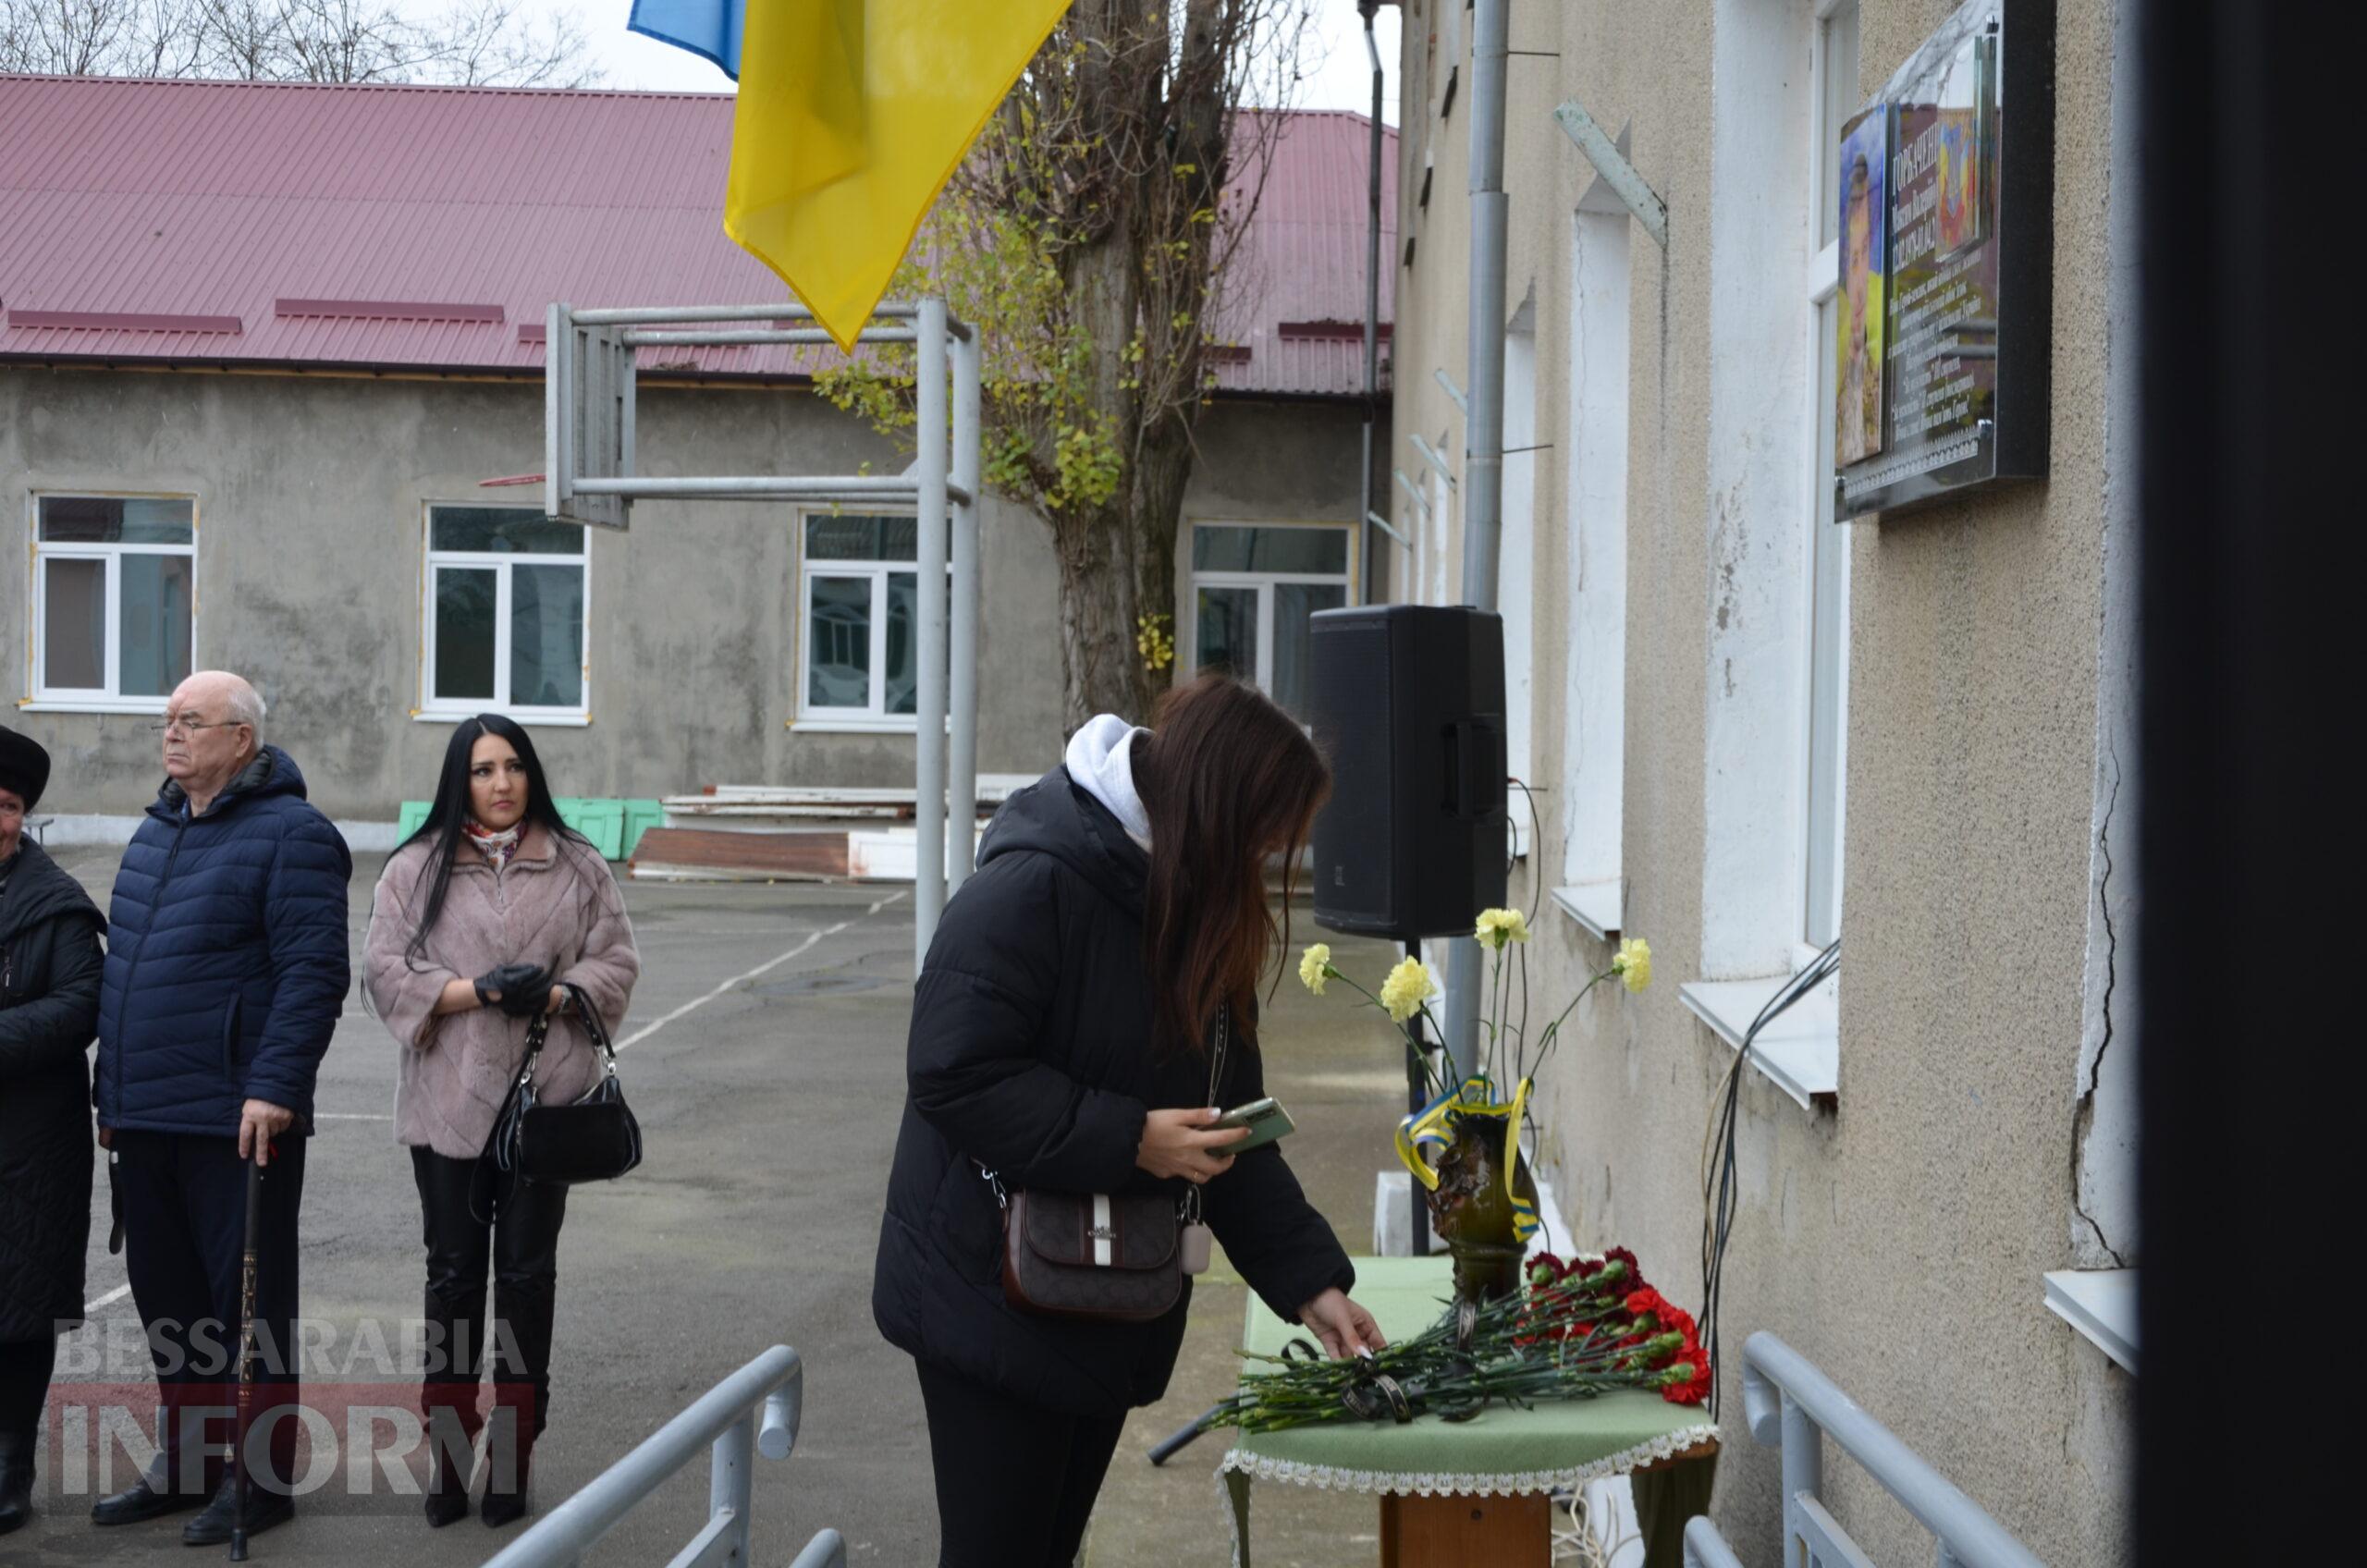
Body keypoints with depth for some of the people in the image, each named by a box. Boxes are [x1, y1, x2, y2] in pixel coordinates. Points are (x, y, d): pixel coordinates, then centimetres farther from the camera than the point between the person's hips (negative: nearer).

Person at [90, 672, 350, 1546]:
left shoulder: (288, 835, -10)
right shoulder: (156, 833, 17)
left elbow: (314, 972, -17)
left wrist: (274, 1087, -24)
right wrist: (112, 1089, 20)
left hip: (235, 1121, -8)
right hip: (146, 1118, 8)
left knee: (248, 1300, 0)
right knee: (166, 1294, 15)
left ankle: (262, 1479, 10)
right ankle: (185, 1462, 27)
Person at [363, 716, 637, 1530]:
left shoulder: (578, 868, 5)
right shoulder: (415, 869, 4)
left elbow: (616, 964, 4)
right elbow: (385, 971, -2)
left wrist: (549, 994, -14)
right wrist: (480, 989, -14)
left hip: (545, 1098, 0)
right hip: (449, 1100, 0)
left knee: (527, 1273, 5)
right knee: (453, 1274, 6)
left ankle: (512, 1457, 14)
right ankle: (448, 1455, 14)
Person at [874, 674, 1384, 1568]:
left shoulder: (1202, 921, 7)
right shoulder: (1033, 889, -20)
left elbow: (1228, 1129, 9)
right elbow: (952, 1074, -25)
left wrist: (1309, 1282, 2)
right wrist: (1130, 1140, -26)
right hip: (993, 1297, -8)